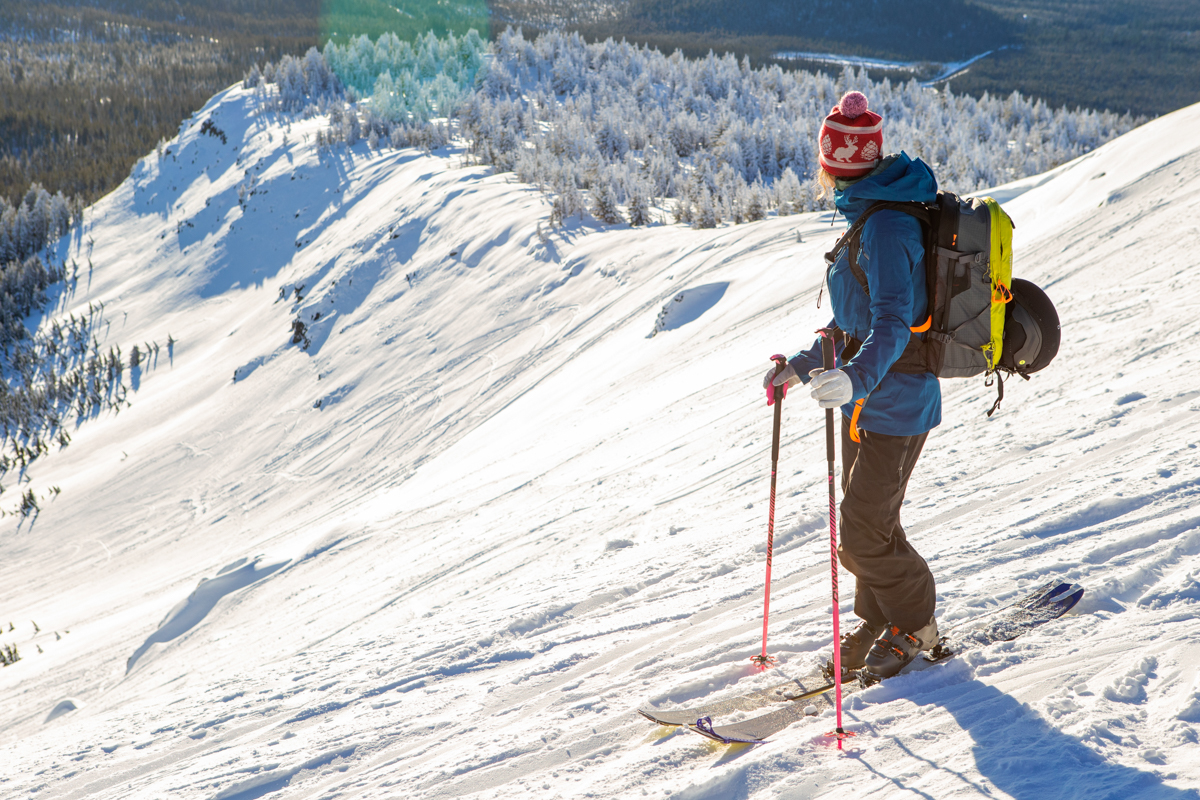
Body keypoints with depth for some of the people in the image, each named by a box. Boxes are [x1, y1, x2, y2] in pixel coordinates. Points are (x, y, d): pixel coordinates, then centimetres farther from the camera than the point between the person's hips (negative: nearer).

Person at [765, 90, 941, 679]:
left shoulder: (885, 228, -23)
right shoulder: (873, 214, 10)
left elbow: (892, 323, -33)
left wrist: (856, 376, -50)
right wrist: (805, 364, 21)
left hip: (892, 405, -10)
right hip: (870, 396, 10)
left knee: (863, 534, -2)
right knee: (862, 521, 17)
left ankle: (913, 624, 19)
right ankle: (879, 620, 33)